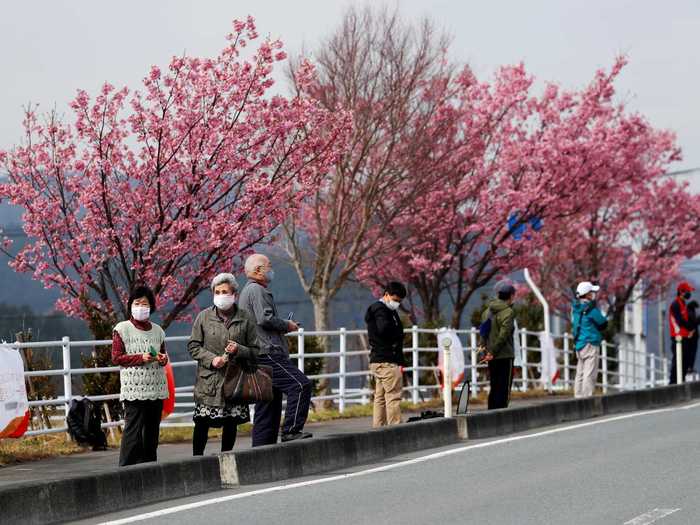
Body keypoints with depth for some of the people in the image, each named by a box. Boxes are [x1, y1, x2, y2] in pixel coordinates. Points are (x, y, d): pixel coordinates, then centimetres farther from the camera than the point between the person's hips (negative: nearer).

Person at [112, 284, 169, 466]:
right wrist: (140, 358, -14)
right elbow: (116, 358, -4)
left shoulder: (157, 330, 14)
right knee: (133, 431, -12)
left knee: (152, 431, 7)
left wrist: (163, 359, 1)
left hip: (156, 388, 5)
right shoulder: (122, 329, 0)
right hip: (134, 389, -5)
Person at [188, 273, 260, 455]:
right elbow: (193, 346, 6)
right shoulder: (204, 317, 4)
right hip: (208, 380, -1)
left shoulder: (245, 319, 4)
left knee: (231, 423, 4)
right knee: (202, 422, -3)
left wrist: (239, 350, -13)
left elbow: (255, 351, 7)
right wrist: (211, 359, -10)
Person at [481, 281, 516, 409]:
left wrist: (488, 350, 8)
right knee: (504, 390, -3)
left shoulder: (488, 311, 10)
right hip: (505, 355, -7)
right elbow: (503, 335, -19)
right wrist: (493, 352, -15)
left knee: (494, 389, 14)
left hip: (492, 357, 7)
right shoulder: (508, 312, -13)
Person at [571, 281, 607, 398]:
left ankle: (578, 397, 12)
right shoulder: (591, 309, -15)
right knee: (590, 374, -8)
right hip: (590, 344, -8)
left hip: (578, 344, 8)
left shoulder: (575, 307, 8)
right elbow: (603, 324, -4)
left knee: (580, 374, 12)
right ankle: (587, 397, -12)